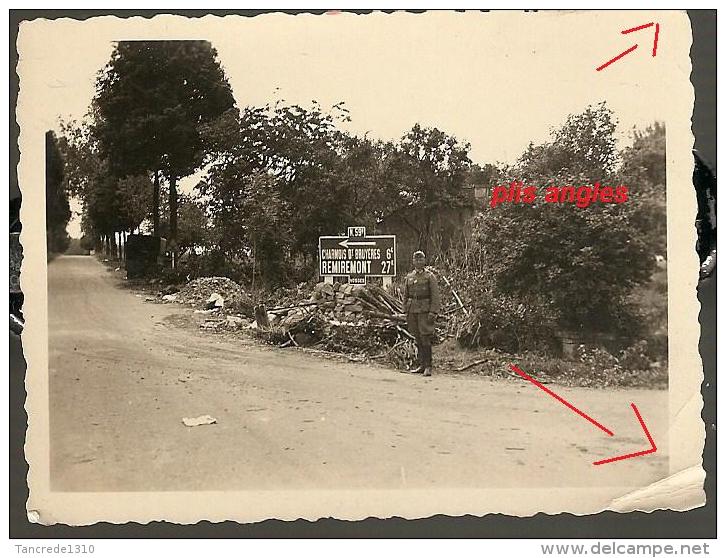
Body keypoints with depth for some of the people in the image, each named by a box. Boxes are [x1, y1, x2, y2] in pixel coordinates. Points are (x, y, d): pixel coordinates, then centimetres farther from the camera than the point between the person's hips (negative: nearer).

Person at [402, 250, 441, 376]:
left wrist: (433, 312, -13)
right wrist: (406, 312, 9)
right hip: (412, 311, 5)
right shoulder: (408, 277, 13)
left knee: (425, 338, -9)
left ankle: (428, 367, -4)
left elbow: (435, 296, -4)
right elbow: (405, 296, 16)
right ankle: (421, 365, 14)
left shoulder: (430, 277, 1)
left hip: (425, 311, -4)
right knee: (418, 340, 8)